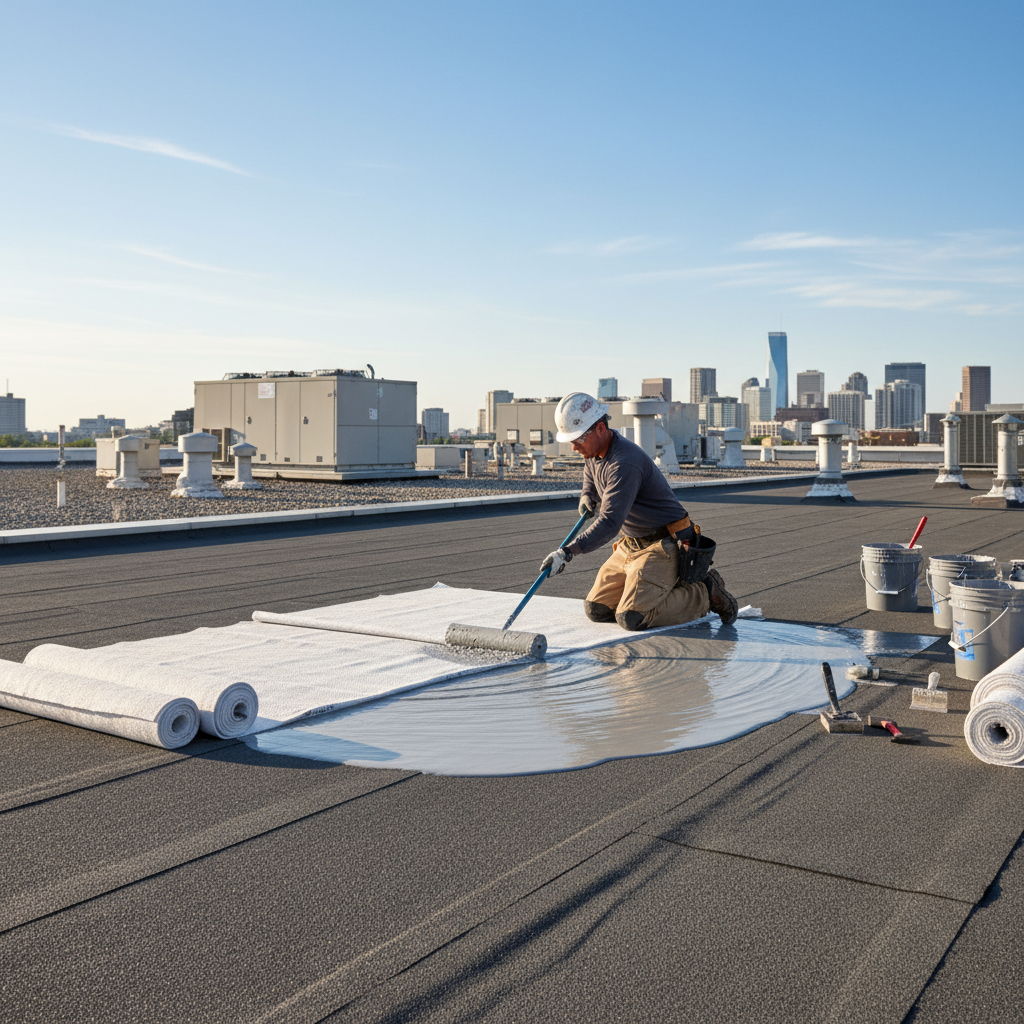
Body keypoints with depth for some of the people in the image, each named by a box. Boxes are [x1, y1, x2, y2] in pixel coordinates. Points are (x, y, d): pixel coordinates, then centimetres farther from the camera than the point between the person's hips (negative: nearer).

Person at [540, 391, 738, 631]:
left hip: (663, 546, -9)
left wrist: (568, 552, -41)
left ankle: (705, 593, -2)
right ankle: (669, 589, 17)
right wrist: (587, 500, -4)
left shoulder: (625, 462, -26)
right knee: (595, 610, 4)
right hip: (629, 546, 9)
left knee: (631, 619, -21)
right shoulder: (594, 453, 4)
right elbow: (589, 492, 22)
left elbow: (610, 523, -33)